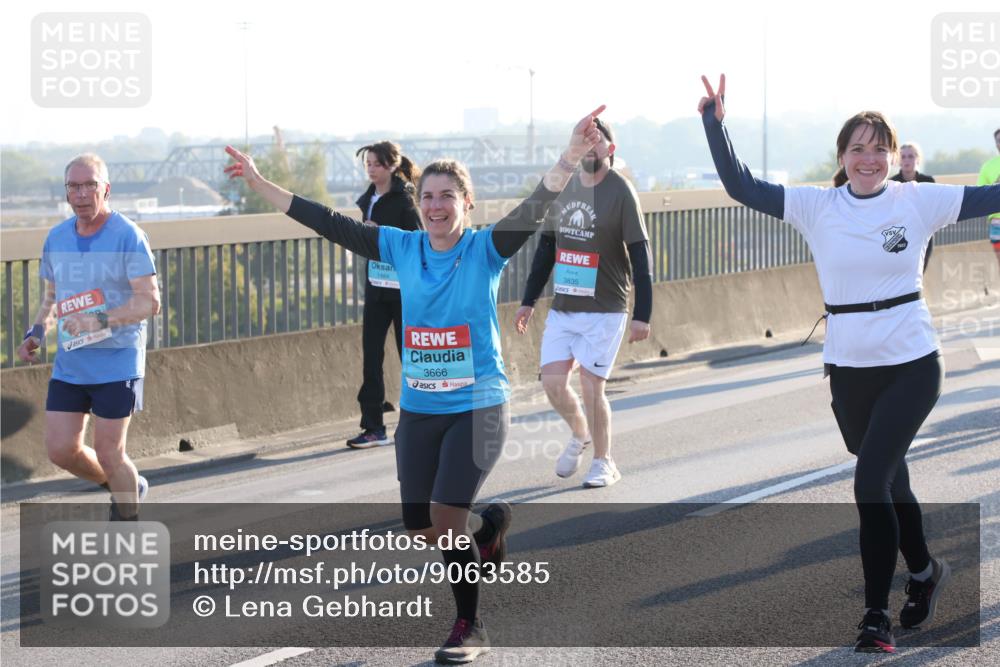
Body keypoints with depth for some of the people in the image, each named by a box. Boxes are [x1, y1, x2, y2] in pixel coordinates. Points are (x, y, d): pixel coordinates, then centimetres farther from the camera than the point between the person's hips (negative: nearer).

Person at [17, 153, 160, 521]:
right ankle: (125, 487, 32)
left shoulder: (128, 236, -12)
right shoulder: (57, 238, 7)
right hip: (69, 364, 6)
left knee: (108, 453, -3)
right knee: (61, 450, 4)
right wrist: (36, 332, 3)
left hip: (117, 364, -6)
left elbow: (150, 302, -18)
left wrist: (100, 320, -31)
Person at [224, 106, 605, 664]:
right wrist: (261, 185, 4)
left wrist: (573, 157, -39)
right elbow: (329, 223, 4)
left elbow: (534, 211, -23)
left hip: (477, 407, -5)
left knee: (446, 519, -13)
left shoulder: (485, 250, -8)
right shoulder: (403, 248, 2)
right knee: (421, 528, 8)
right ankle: (490, 526, 41)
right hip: (418, 409, 5)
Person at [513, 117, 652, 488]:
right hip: (561, 309, 5)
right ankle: (580, 434, 28)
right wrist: (528, 301, 15)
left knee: (591, 387, -6)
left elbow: (640, 257, -10)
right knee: (552, 383, -1)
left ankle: (604, 463, 12)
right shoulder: (563, 187, 8)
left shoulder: (621, 192, -9)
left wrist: (642, 315, -15)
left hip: (604, 311, -5)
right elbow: (546, 248, 16)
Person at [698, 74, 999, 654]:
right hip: (849, 369, 3)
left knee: (871, 481, -16)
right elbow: (741, 186, -3)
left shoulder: (920, 201, -4)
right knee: (889, 482, 18)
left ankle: (877, 617, -9)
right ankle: (925, 572, 44)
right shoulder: (817, 207, 0)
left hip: (912, 365, -3)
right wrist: (716, 124, -12)